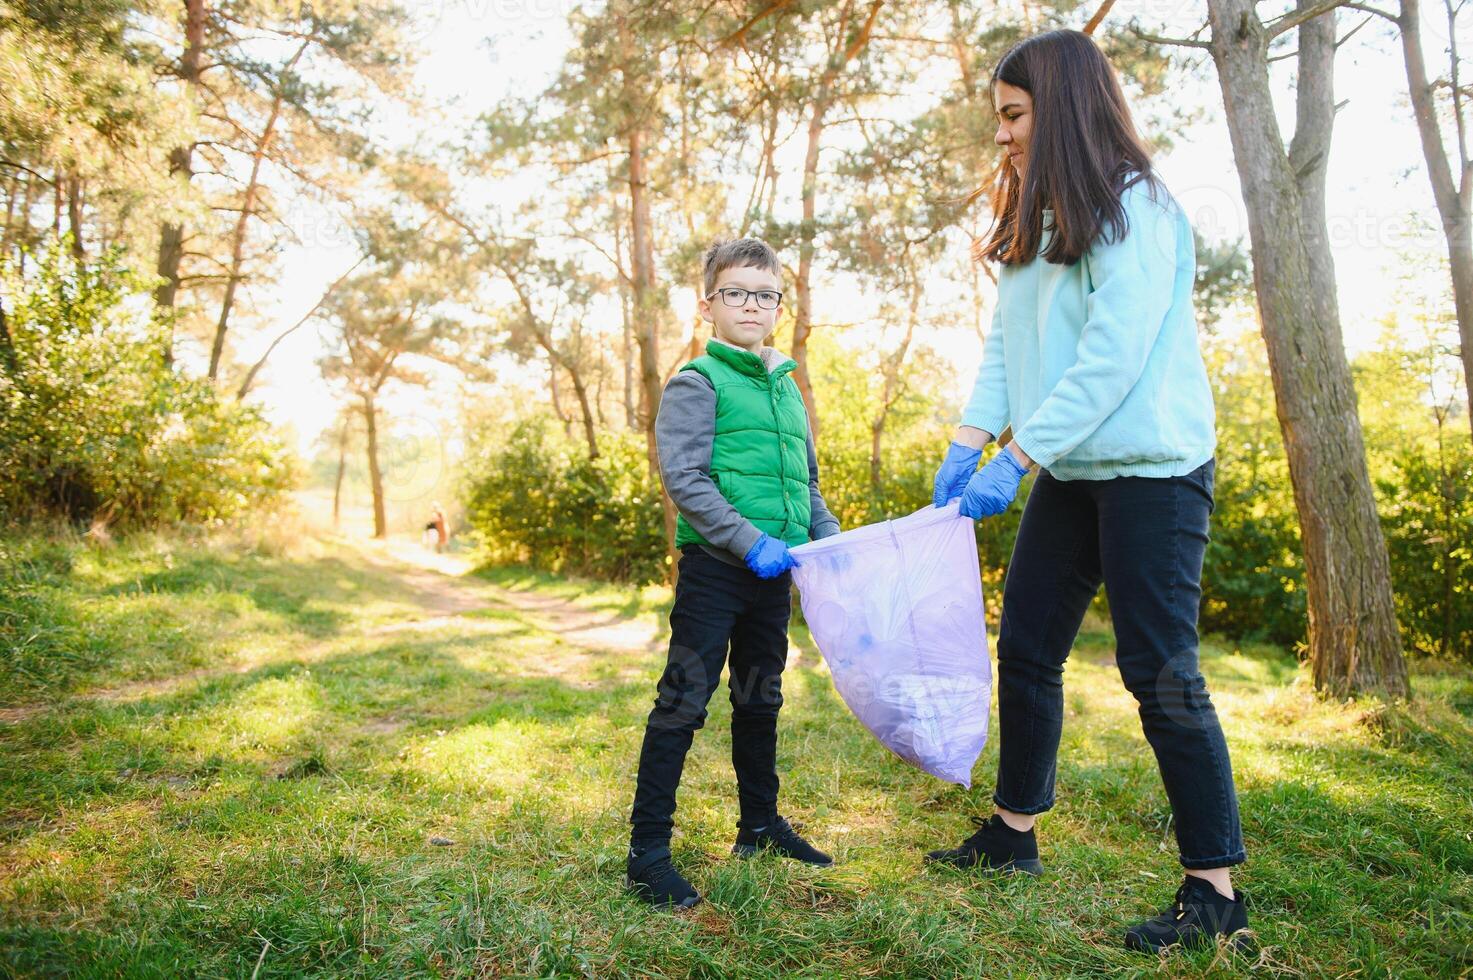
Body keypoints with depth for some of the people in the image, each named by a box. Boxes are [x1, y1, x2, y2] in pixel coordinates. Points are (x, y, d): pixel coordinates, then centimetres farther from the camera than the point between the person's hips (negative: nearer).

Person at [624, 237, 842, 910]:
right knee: (684, 703, -4)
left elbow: (806, 481, 22)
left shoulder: (787, 388, 16)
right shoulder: (696, 382, -5)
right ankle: (647, 850, 5)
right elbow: (683, 478, -15)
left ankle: (760, 824, 33)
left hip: (774, 574, 7)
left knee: (761, 701, 18)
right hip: (715, 567, -7)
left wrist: (831, 538, 7)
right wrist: (749, 541, -20)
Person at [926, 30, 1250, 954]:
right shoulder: (1041, 222, 15)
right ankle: (1014, 832, 26)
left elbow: (1114, 354, -19)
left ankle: (1216, 888, 9)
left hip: (1151, 470, -8)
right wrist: (968, 442, -3)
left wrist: (1017, 459, -21)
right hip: (1071, 474, 8)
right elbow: (1007, 344, 10)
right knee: (1025, 650, 11)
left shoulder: (1134, 208, -10)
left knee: (1161, 672, -5)